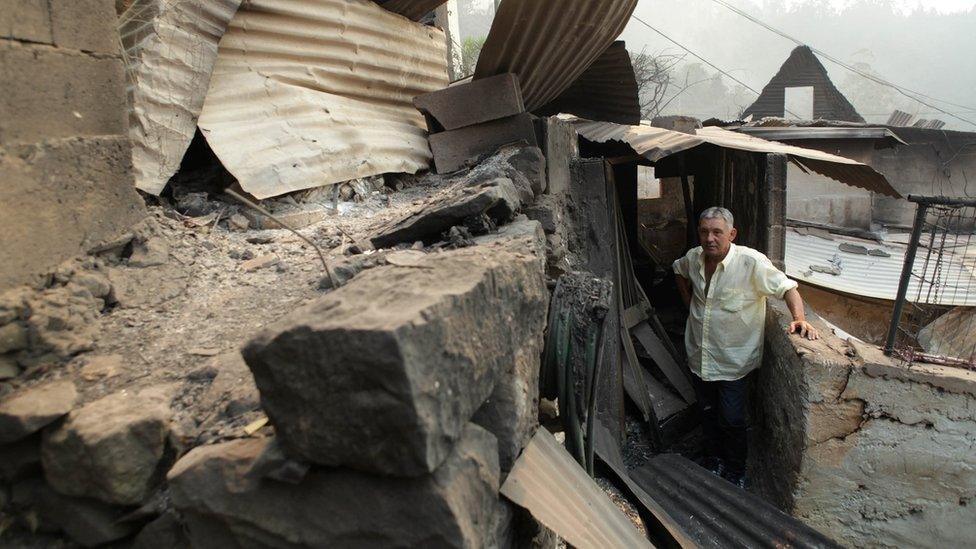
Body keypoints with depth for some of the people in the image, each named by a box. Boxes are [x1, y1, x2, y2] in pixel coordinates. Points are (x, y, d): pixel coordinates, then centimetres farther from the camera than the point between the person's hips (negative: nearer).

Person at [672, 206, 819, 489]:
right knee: (708, 413, 21)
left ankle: (735, 471, 30)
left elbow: (787, 288, -17)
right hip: (699, 356, 5)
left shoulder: (752, 262, -22)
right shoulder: (693, 258, -5)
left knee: (732, 421, 6)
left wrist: (799, 319, -33)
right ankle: (713, 459, 42)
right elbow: (679, 271, 18)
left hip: (734, 362, -4)